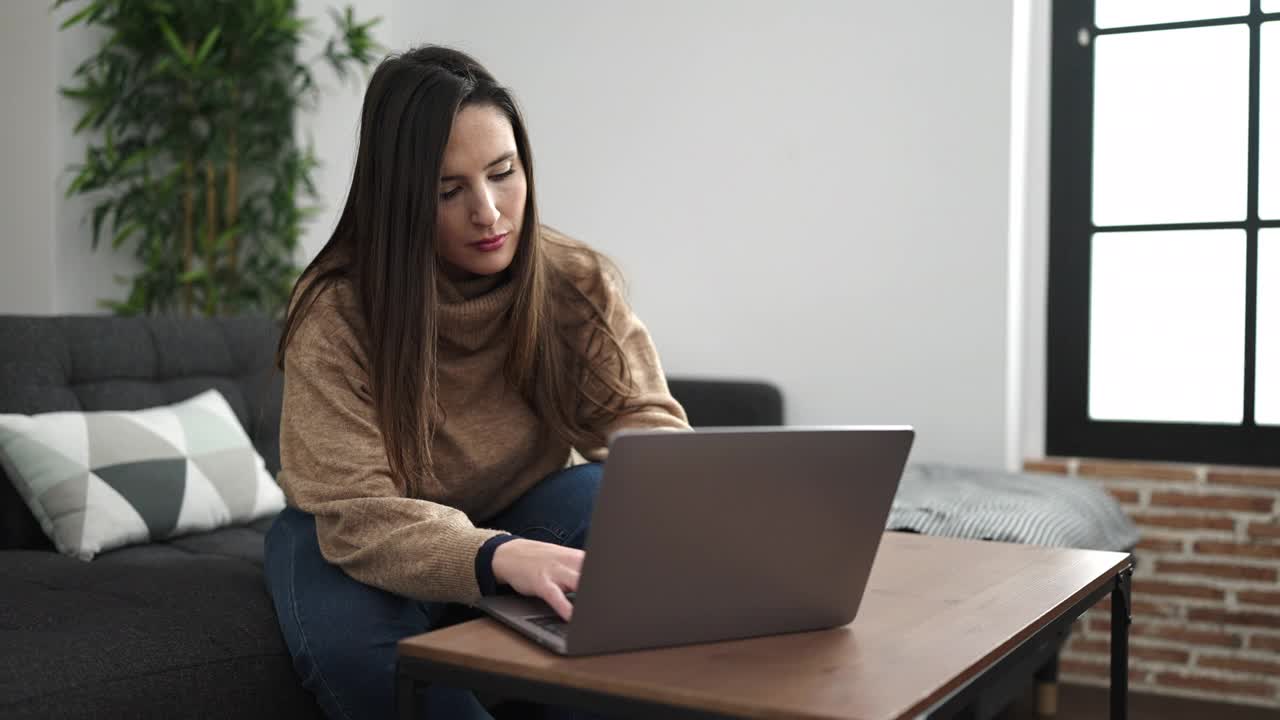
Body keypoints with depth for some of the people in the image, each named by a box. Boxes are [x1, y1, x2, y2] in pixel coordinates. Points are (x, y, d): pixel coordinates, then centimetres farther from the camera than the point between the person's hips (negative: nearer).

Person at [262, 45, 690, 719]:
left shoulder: (577, 284, -15)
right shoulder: (335, 312, -25)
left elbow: (651, 426, -18)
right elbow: (358, 515, -31)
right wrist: (501, 558, -51)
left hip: (518, 517, 2)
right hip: (355, 538, -1)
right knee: (348, 640, -34)